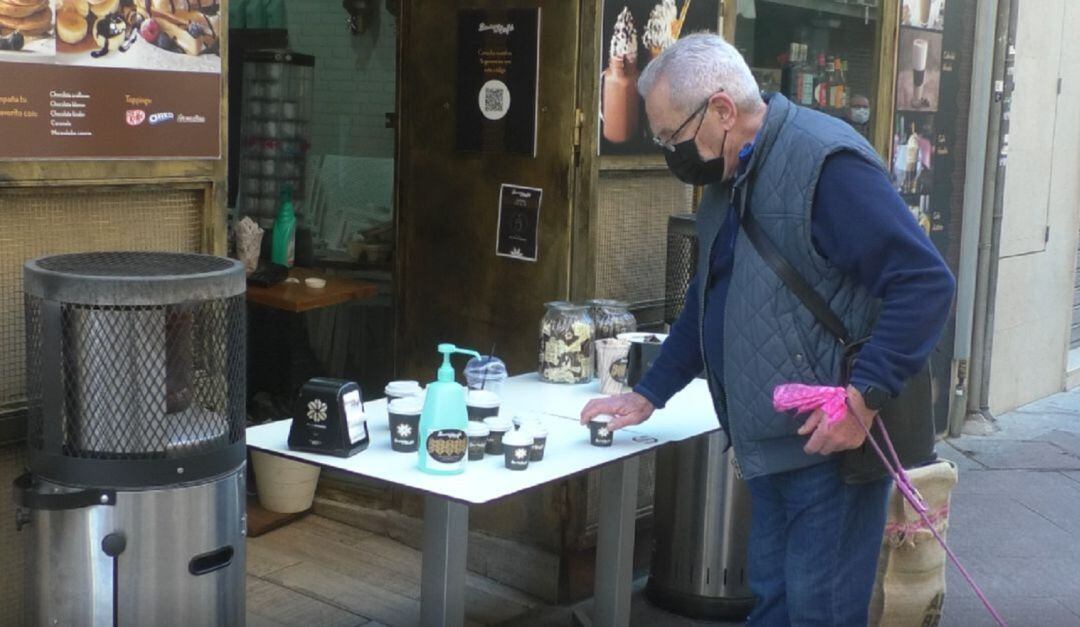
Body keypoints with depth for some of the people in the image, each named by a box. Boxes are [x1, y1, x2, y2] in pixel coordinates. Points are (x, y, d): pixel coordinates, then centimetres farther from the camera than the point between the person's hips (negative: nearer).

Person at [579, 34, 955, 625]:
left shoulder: (825, 164, -18)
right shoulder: (728, 181, 12)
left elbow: (926, 283, -22)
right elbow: (707, 304, 23)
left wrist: (864, 397, -27)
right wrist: (647, 396, 20)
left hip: (832, 441, -9)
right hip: (770, 444, 9)